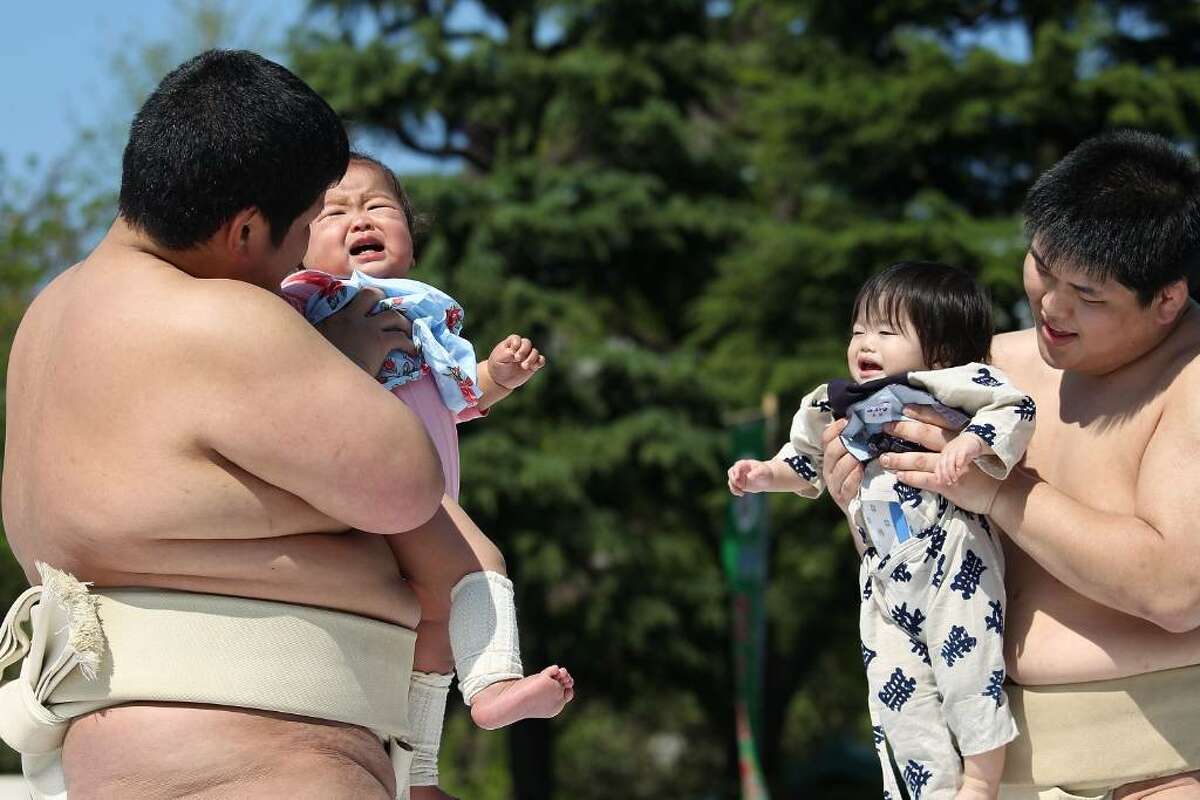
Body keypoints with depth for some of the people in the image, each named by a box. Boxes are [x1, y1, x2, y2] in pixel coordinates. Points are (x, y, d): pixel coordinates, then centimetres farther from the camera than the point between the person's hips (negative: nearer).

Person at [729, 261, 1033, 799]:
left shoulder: (949, 387, -9)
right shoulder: (840, 409, 12)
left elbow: (1014, 408, -18)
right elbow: (809, 460, 28)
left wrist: (969, 444, -31)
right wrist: (767, 474, 15)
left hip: (953, 559, -7)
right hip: (885, 576, 7)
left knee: (968, 675, -7)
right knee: (898, 697, 5)